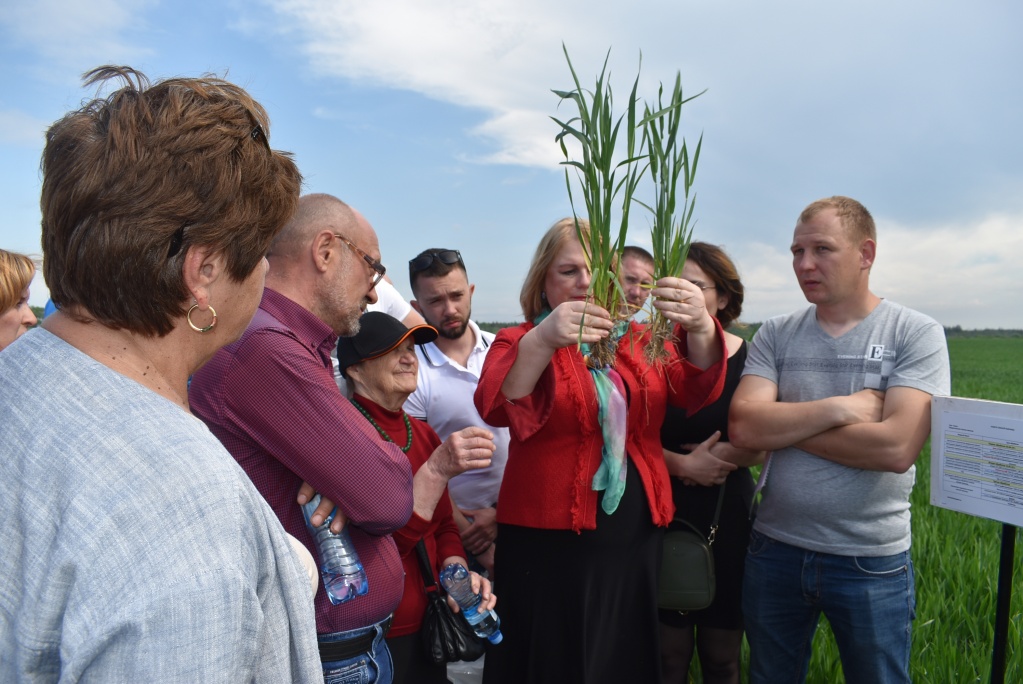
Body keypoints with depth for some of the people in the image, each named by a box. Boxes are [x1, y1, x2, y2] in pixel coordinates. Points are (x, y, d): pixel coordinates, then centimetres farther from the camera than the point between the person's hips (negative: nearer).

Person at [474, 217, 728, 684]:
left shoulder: (641, 340, 10)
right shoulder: (519, 342, -1)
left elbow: (698, 391, -8)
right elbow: (496, 409, -21)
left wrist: (700, 328, -28)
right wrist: (542, 342, -38)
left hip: (636, 539, 4)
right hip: (549, 541, -3)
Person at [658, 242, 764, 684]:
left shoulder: (748, 359, -4)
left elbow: (761, 448, -10)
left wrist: (691, 457, -12)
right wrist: (685, 464, -16)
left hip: (728, 517, 1)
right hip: (664, 515, 0)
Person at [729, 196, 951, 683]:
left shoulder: (917, 334, -8)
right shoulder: (775, 336, 0)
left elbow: (897, 448, -22)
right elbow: (742, 427, -13)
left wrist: (782, 425, -14)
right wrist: (841, 408, -19)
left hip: (872, 563, -3)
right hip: (775, 550, 3)